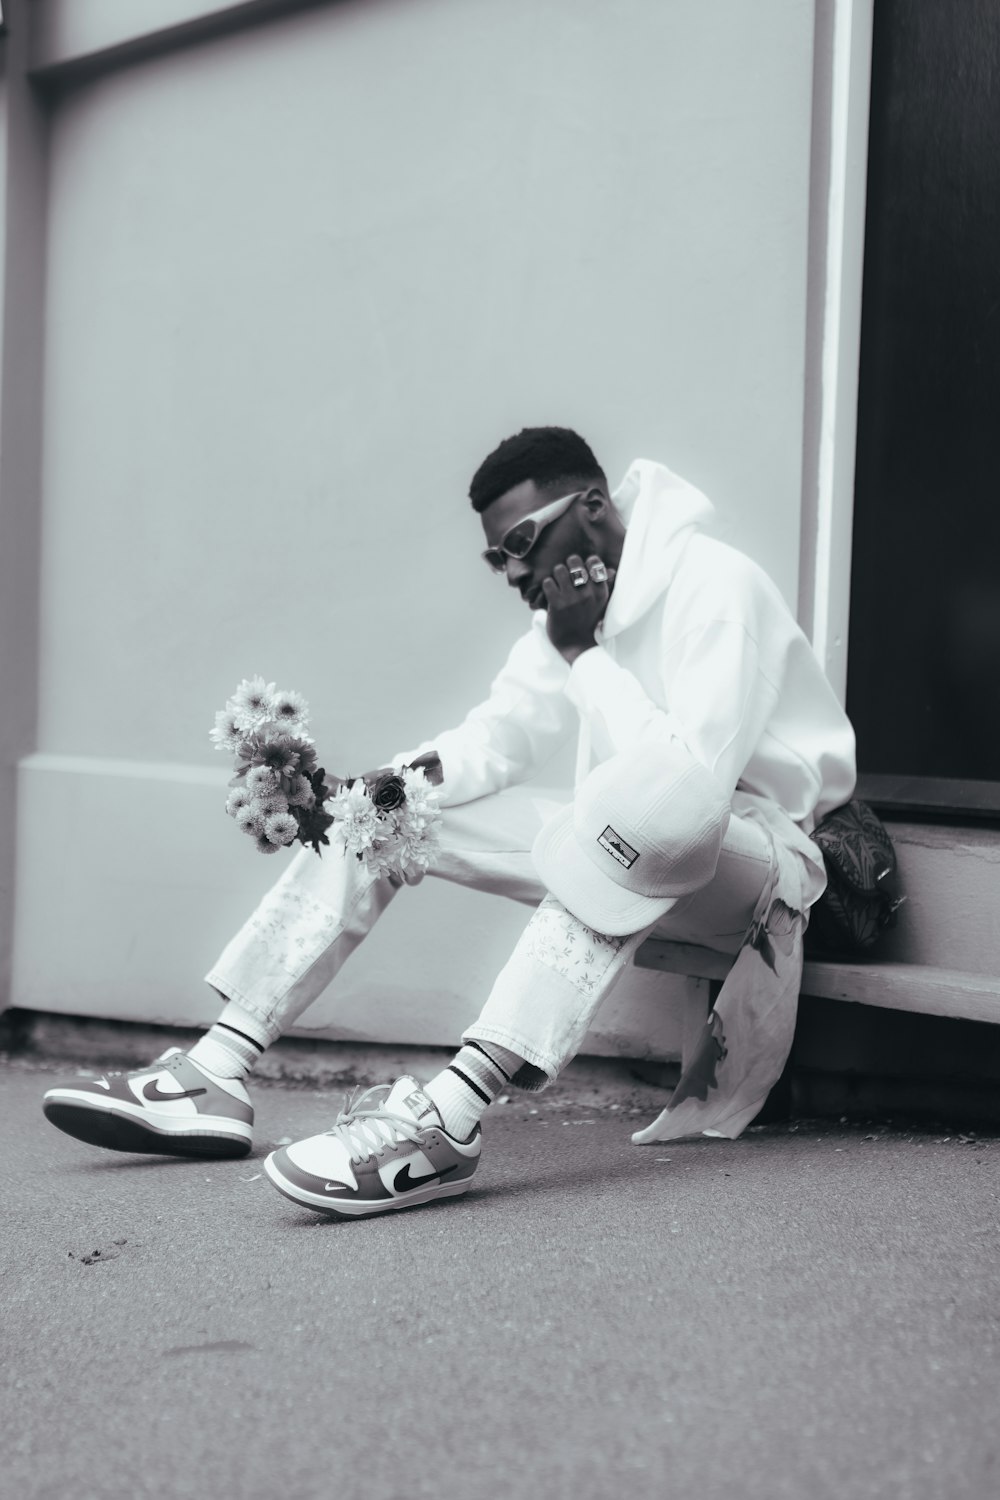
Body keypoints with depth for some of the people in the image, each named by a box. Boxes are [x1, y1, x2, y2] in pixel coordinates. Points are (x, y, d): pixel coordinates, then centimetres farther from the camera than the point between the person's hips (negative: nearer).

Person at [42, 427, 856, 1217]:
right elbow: (497, 739, 5)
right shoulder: (574, 601, 5)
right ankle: (216, 1076, -14)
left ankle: (450, 1118, -51)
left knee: (645, 802, -42)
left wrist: (584, 655, -24)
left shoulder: (717, 586, -21)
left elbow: (692, 778, -34)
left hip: (757, 850, -8)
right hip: (628, 853, 8)